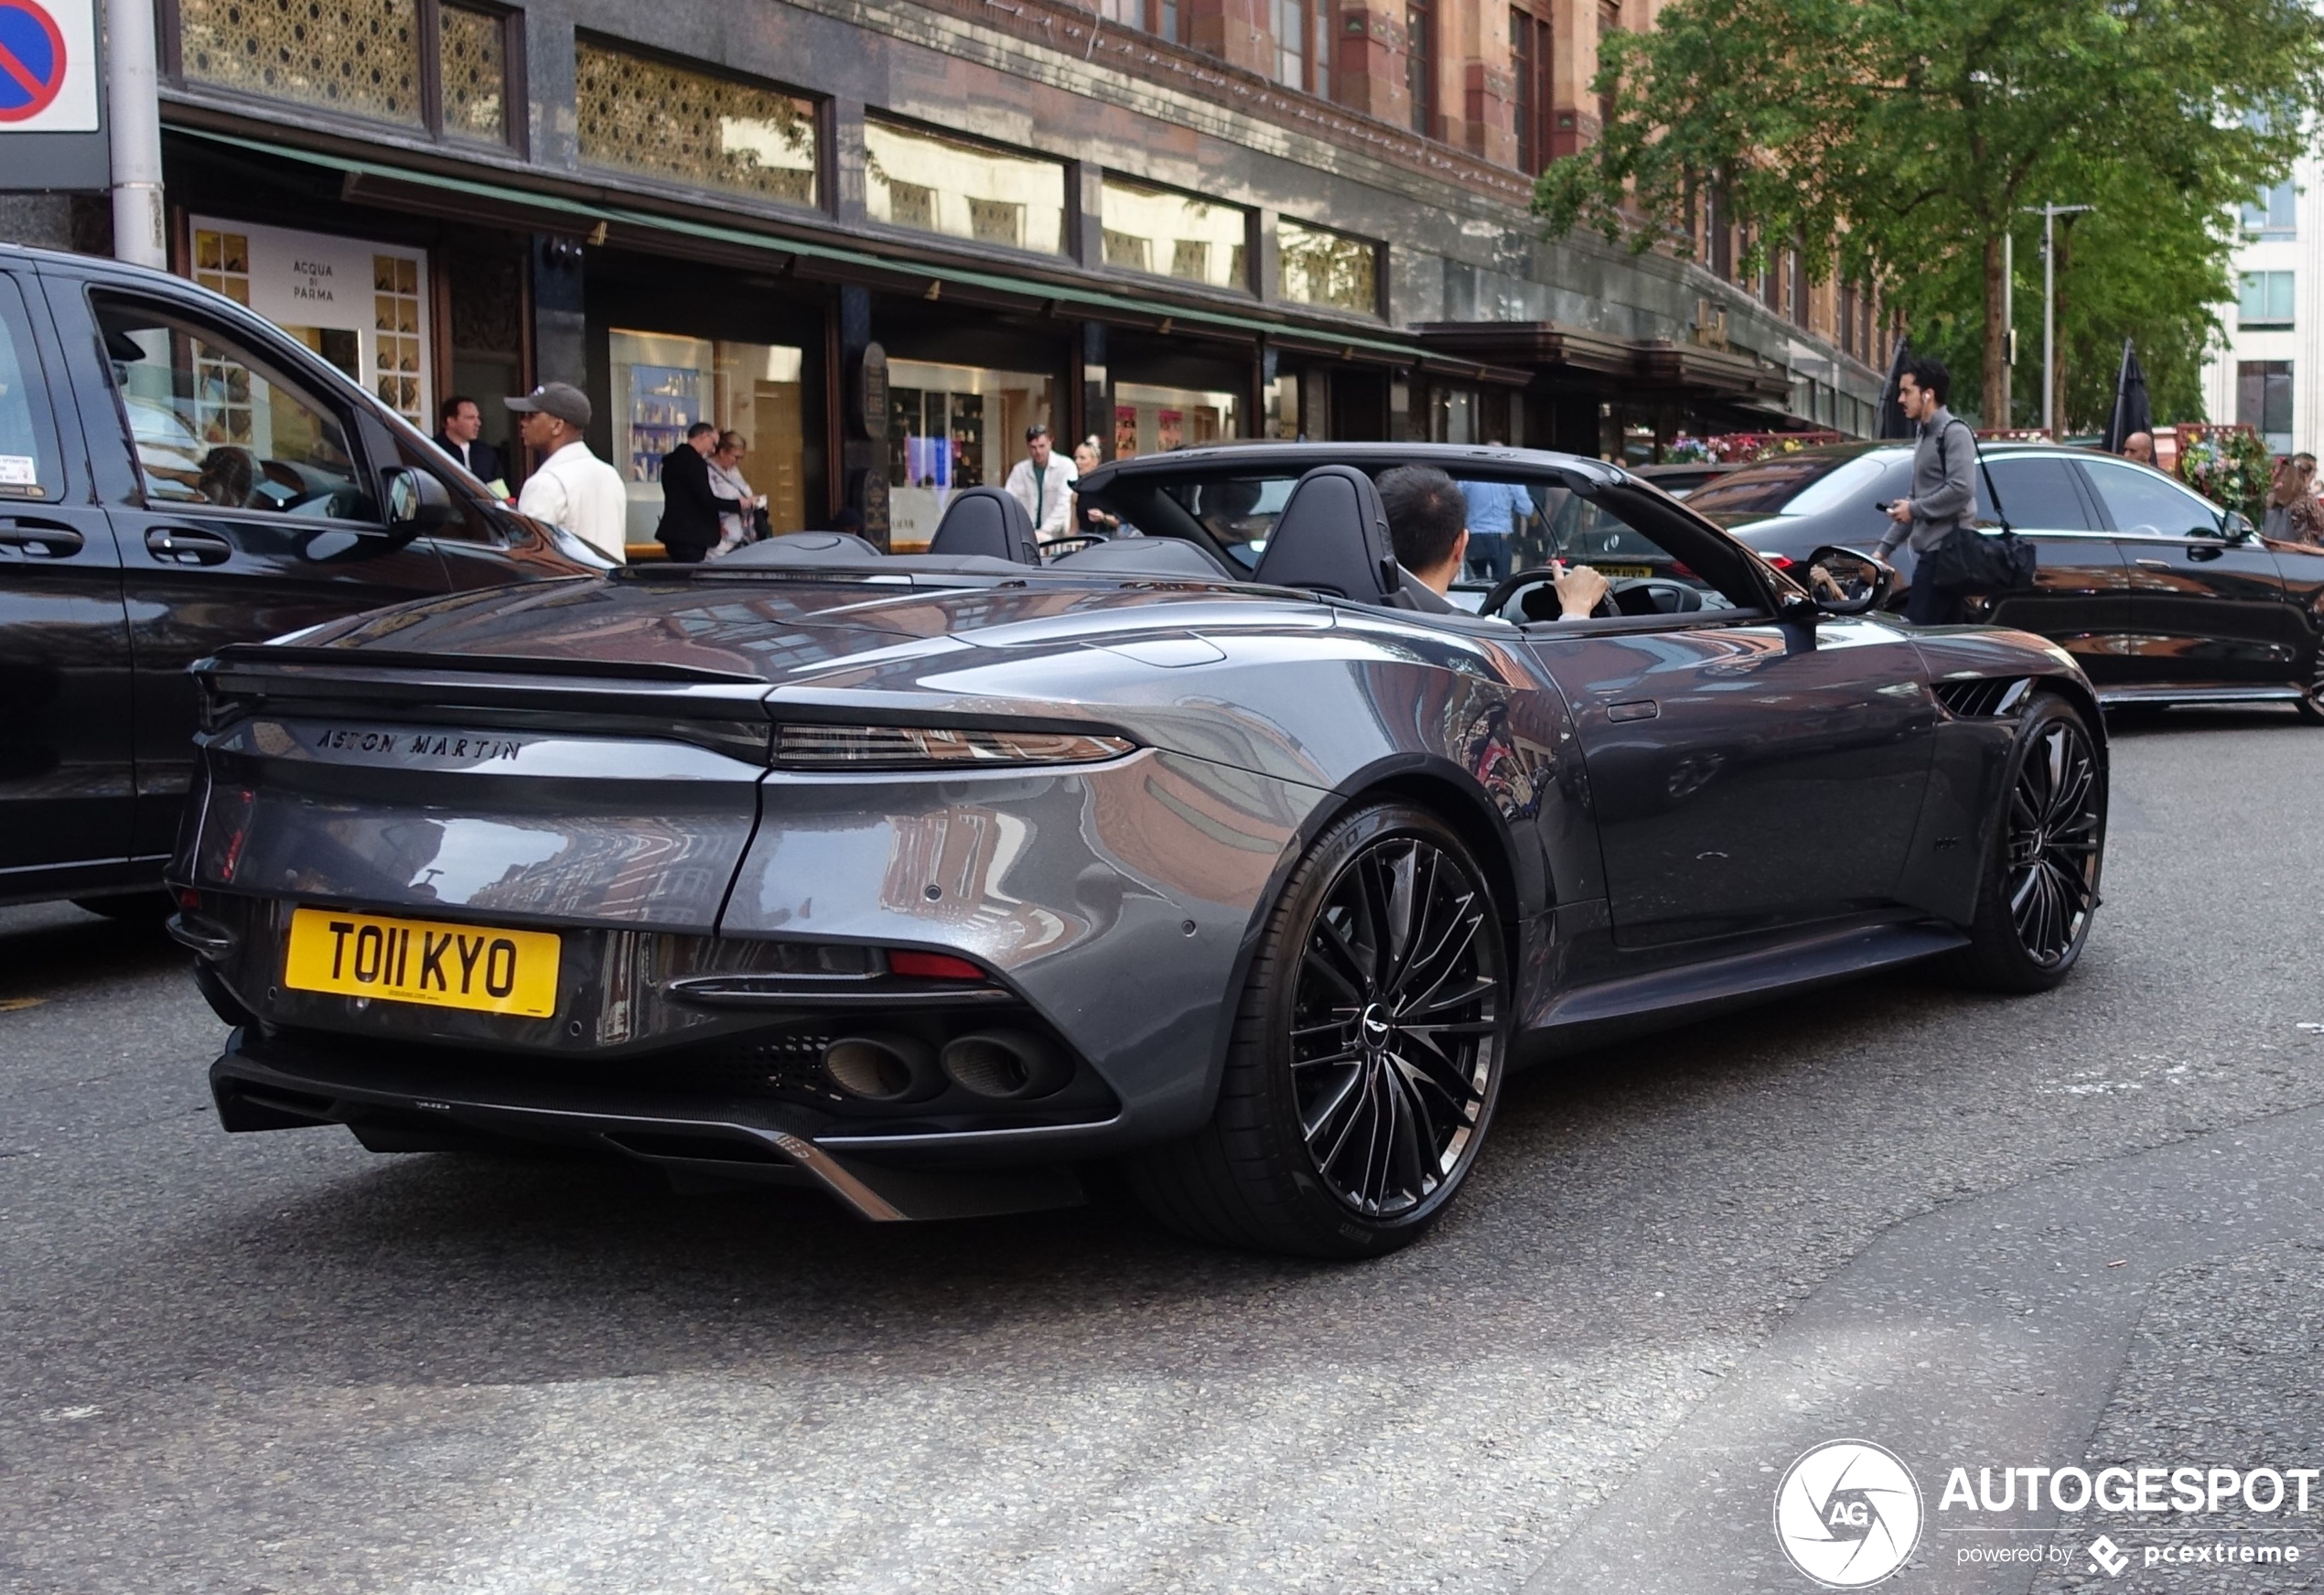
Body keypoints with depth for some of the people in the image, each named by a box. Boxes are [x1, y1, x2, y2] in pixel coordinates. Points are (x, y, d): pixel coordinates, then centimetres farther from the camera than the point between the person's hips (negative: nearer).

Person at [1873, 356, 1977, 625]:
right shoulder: (1925, 436, 20)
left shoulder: (1954, 431, -8)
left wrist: (1914, 509, -10)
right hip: (1929, 552, 9)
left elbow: (1961, 489, -20)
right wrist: (1885, 547, 22)